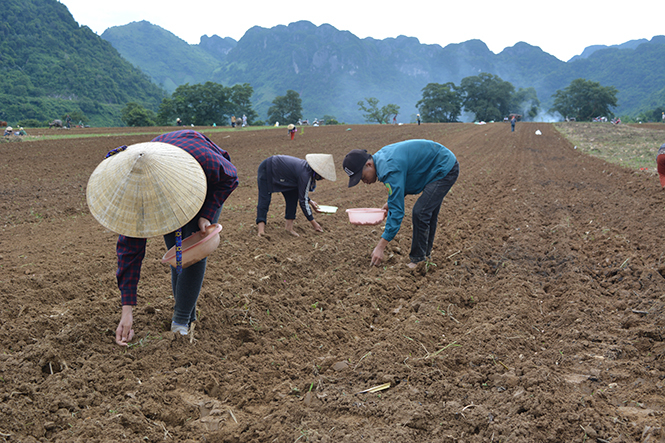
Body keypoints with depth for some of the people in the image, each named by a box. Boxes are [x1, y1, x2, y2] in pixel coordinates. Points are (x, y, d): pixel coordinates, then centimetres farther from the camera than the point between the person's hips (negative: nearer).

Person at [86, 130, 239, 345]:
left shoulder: (201, 157, -46)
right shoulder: (133, 189, -34)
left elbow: (229, 177, -22)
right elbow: (130, 247, -29)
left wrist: (207, 215, -33)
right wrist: (127, 308, -31)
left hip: (211, 186, -2)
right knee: (175, 252, -4)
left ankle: (181, 323, -7)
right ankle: (189, 317, 13)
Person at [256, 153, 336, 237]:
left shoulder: (308, 168, -5)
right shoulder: (305, 175, -32)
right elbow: (303, 201, -27)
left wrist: (310, 201, 9)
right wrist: (313, 222, -21)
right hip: (267, 170, -9)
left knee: (293, 195, 0)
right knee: (264, 199, -18)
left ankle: (289, 227, 0)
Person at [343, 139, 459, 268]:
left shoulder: (390, 169, -30)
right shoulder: (380, 157, 0)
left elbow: (397, 211, -30)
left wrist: (380, 247, -29)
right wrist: (391, 202, 6)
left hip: (445, 169, -10)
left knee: (420, 213, -15)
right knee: (428, 212, 18)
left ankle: (418, 261, -4)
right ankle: (426, 254, 32)